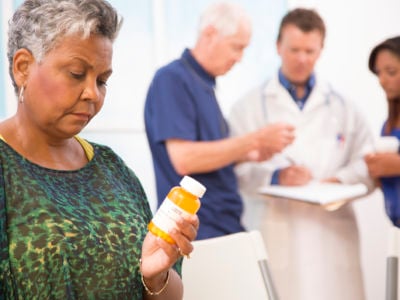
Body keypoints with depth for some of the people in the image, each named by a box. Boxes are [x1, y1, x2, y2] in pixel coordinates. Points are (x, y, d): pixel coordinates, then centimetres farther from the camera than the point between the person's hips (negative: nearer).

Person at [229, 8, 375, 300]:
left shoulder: (342, 107, 18)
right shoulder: (249, 106, 10)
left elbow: (368, 164, 10)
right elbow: (235, 165, -1)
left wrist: (338, 181, -9)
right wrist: (274, 177, -17)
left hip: (333, 233, 2)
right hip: (276, 234, -2)